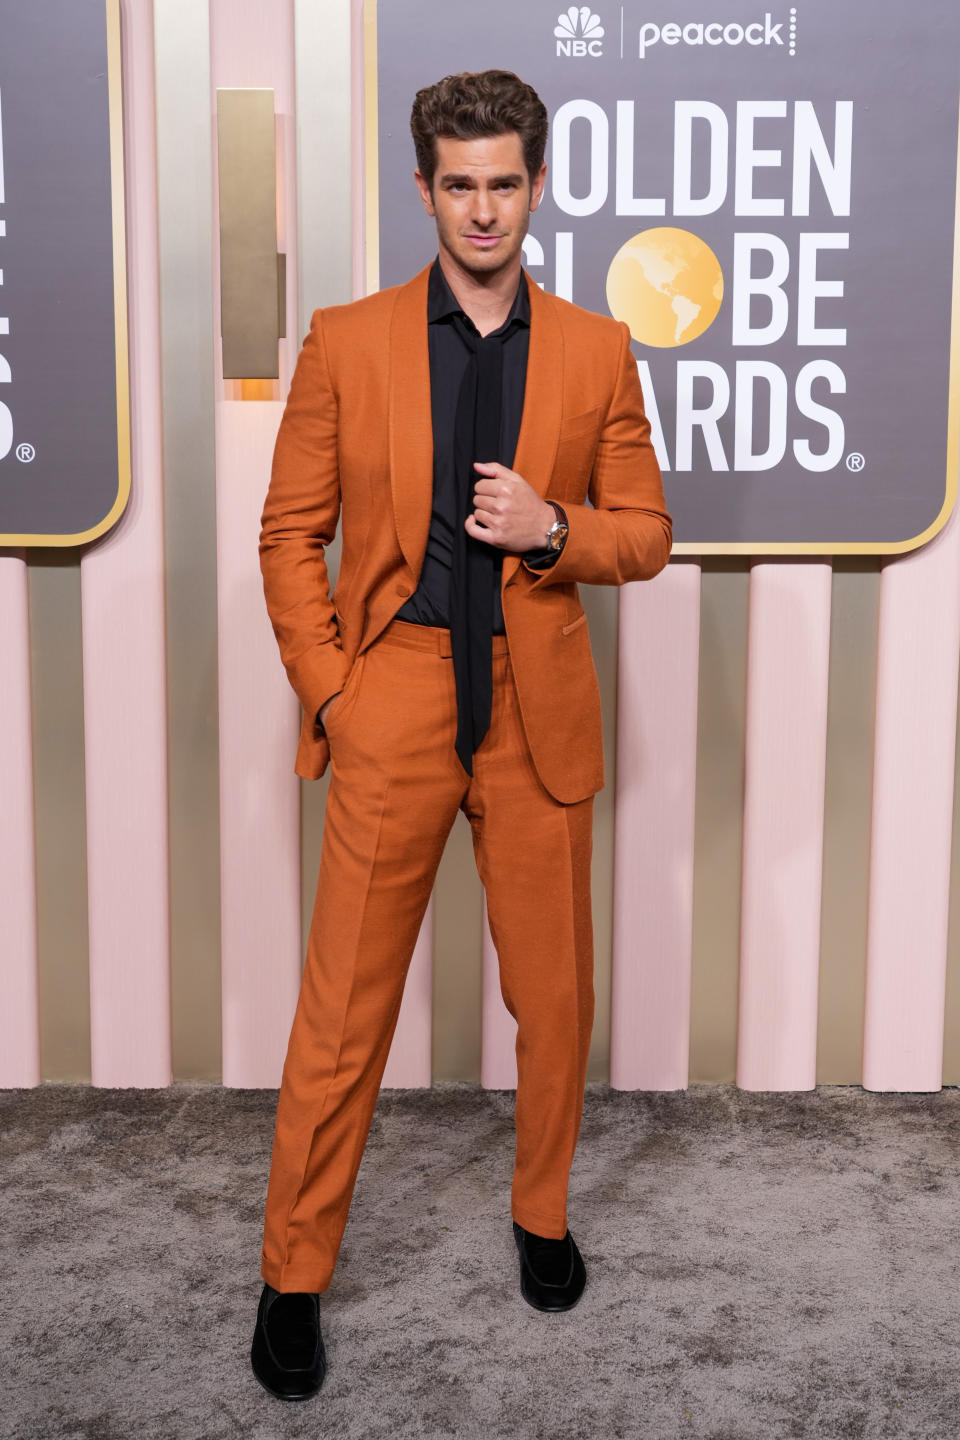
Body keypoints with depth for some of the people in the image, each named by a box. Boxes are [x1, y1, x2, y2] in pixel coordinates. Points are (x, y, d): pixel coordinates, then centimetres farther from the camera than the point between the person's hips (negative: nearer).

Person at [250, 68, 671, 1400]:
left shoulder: (597, 351, 6)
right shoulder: (346, 341, 2)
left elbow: (645, 535, 8)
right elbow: (291, 534, 3)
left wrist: (552, 525, -12)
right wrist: (328, 688, -6)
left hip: (539, 716, 2)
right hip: (392, 706, -1)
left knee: (554, 996, 13)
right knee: (343, 1010, 3)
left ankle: (543, 1215, 37)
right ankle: (294, 1276, 20)